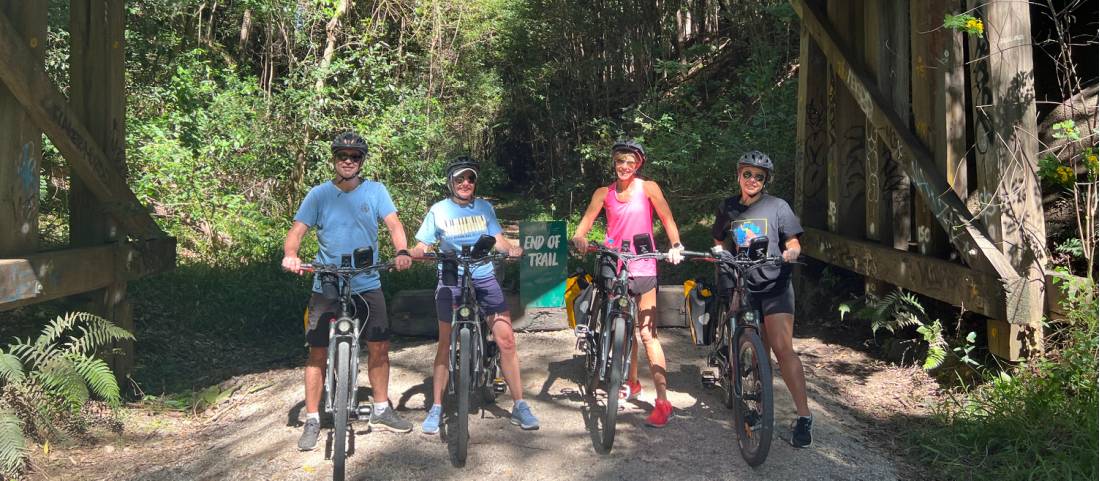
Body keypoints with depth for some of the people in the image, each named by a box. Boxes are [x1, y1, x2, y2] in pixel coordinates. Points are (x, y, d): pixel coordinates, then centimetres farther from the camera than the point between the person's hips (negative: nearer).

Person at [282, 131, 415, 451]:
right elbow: (297, 230, -8)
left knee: (380, 347, 7)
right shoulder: (319, 194, -2)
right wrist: (290, 254, -29)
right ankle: (312, 421, 13)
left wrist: (401, 251, -28)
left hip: (367, 285, 2)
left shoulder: (375, 191, 1)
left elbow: (393, 223, -8)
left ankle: (381, 411, 25)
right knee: (318, 353, 0)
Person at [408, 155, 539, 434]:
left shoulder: (484, 208, 8)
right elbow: (423, 246, 2)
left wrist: (512, 248, -17)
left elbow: (498, 239, 4)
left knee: (506, 339, -7)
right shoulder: (438, 210, 2)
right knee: (446, 343, 0)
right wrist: (408, 253, -19)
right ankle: (436, 408, 13)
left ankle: (519, 406, 3)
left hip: (484, 278, 2)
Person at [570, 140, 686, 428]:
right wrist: (579, 237, -20)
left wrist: (675, 246, -19)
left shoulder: (648, 188, -1)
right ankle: (632, 384, 34)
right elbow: (585, 223, 2)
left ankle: (663, 402, -7)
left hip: (642, 267, -4)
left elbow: (667, 219, -2)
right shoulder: (604, 193, 6)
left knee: (647, 333, -8)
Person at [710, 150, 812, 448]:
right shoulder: (727, 208, 9)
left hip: (775, 286, -3)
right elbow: (719, 243, 19)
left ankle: (804, 417, -10)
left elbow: (794, 244, 0)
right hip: (743, 286, 3)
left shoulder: (777, 206, -1)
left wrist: (790, 253, -22)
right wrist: (718, 252, -3)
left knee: (782, 348, -14)